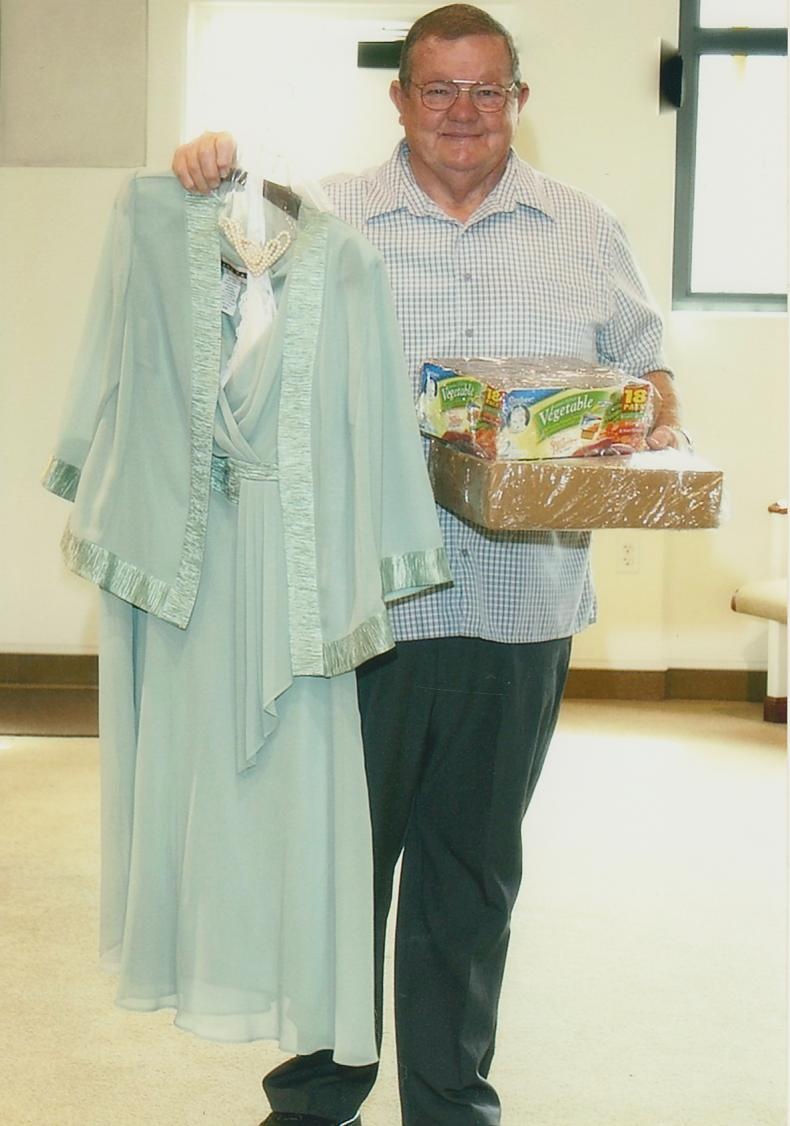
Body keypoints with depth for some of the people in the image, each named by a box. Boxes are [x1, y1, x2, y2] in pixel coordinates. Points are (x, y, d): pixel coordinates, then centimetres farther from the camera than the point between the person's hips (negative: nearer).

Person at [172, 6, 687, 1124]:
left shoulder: (585, 229, 12)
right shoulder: (328, 216, 5)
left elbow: (643, 365, 17)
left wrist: (659, 425, -4)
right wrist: (210, 175, -11)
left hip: (518, 609, 2)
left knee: (473, 870, 13)